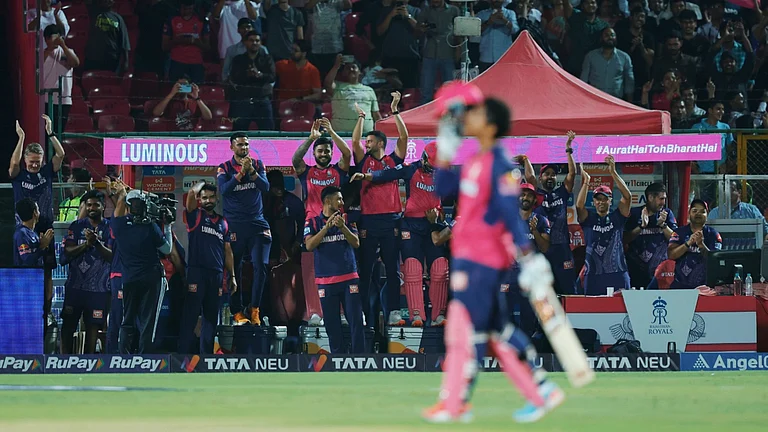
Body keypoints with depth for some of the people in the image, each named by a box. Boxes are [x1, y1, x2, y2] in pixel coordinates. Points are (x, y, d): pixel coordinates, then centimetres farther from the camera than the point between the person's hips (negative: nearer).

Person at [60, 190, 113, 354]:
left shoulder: (110, 228, 1)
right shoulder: (76, 226, 6)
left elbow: (112, 256, -8)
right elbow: (68, 252, -3)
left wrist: (97, 243, -24)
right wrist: (86, 244, -20)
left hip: (98, 287, -1)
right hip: (75, 284, 1)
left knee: (93, 325, 3)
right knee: (68, 323, 0)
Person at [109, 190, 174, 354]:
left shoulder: (118, 224, -8)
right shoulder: (150, 227, -13)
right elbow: (167, 249, -3)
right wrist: (168, 227, 8)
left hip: (129, 279, 2)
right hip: (151, 279, -2)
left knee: (128, 322, 11)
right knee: (147, 322, 1)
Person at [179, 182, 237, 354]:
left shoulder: (223, 222, 17)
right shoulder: (195, 216, 4)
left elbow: (227, 251, 17)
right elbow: (192, 192, -12)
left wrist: (232, 276, 10)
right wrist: (203, 184, 8)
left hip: (216, 274, 5)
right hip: (197, 272, -5)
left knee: (211, 316, 7)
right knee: (190, 315, -7)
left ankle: (206, 355, 11)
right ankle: (183, 354, -8)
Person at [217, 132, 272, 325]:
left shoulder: (258, 164, 7)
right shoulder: (224, 168, 2)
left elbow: (265, 187, -6)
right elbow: (224, 190, -15)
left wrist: (252, 171, -21)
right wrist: (241, 173, -24)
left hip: (257, 223, 2)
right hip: (235, 225, -2)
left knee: (260, 266, -8)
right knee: (234, 270, -1)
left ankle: (255, 309, 0)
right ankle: (237, 311, 4)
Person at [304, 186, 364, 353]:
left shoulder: (347, 220, 10)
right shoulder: (313, 223, 5)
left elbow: (356, 243, 0)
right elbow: (309, 245, -10)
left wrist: (342, 227, -16)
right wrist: (327, 227, -18)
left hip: (349, 278, 1)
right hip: (326, 281, -1)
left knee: (356, 321, -5)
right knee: (332, 325, 3)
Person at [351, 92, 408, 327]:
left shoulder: (393, 161, 9)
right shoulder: (364, 161, 11)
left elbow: (403, 137, 2)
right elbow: (354, 141, -1)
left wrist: (395, 111, -2)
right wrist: (361, 117, 0)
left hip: (390, 220, 0)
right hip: (369, 221, 0)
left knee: (393, 270, 2)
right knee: (365, 270, 0)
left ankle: (393, 314, 4)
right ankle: (362, 314, 0)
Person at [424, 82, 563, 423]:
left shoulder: (500, 167, -15)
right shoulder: (474, 162, 12)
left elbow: (511, 215, -20)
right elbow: (444, 189, 21)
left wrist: (529, 258, -23)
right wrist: (445, 152, 12)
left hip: (482, 260, -10)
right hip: (466, 255, 10)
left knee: (465, 327, -8)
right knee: (497, 331, 12)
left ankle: (454, 404, -4)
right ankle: (542, 392, 16)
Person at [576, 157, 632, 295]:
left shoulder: (617, 217, 10)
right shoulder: (589, 218, 11)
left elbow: (627, 196, -3)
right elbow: (579, 205, -8)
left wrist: (613, 173, -10)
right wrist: (586, 181, -12)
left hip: (617, 273, 0)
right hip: (593, 274, 0)